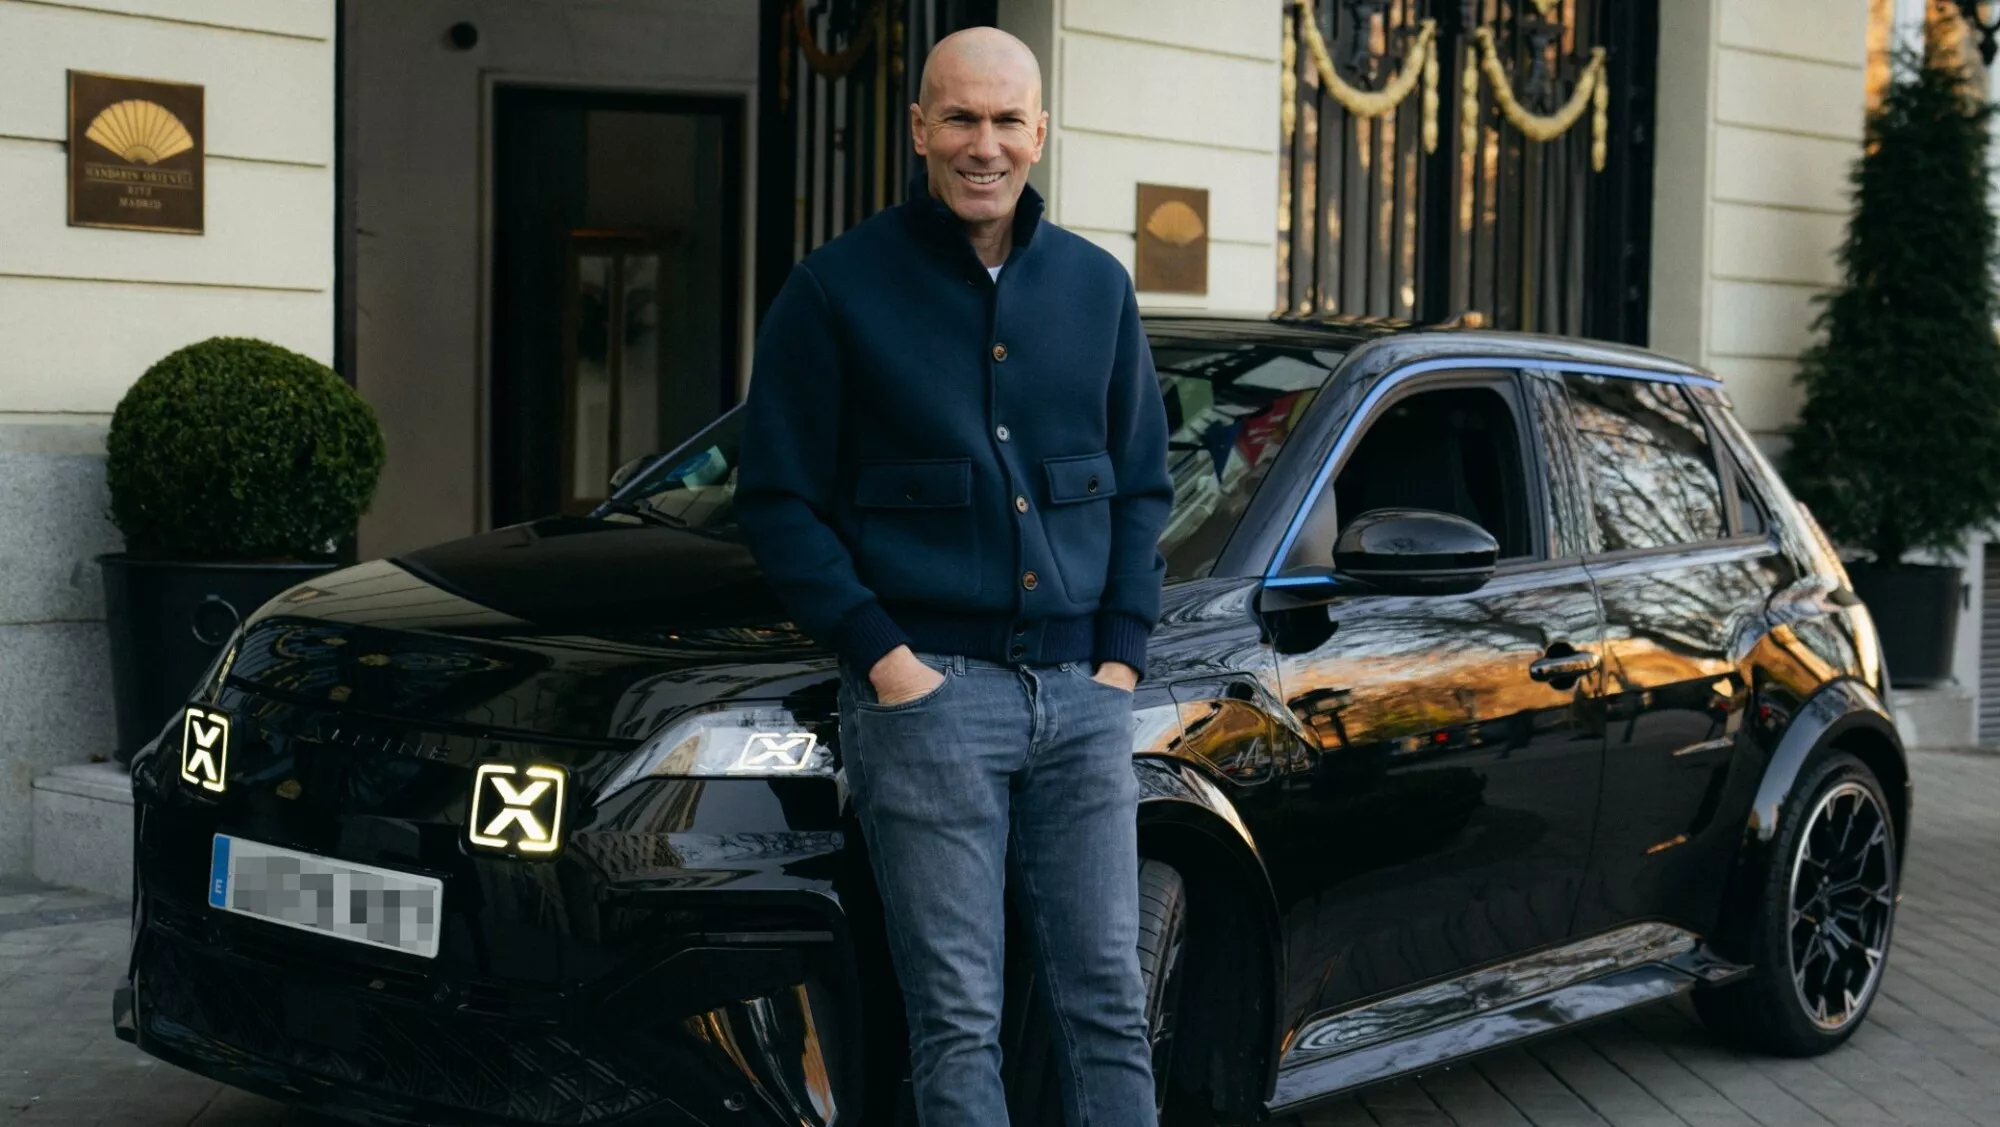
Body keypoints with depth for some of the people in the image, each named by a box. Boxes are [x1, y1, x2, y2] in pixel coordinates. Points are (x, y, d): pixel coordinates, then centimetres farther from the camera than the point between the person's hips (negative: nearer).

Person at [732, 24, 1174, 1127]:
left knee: (1110, 1003, 6)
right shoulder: (837, 289, -1)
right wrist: (881, 655, -10)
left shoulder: (1097, 286, 12)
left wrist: (1122, 654, 6)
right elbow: (777, 500, -1)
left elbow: (1142, 486, 17)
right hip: (928, 690, -4)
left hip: (1081, 692, 4)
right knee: (958, 1018, -1)